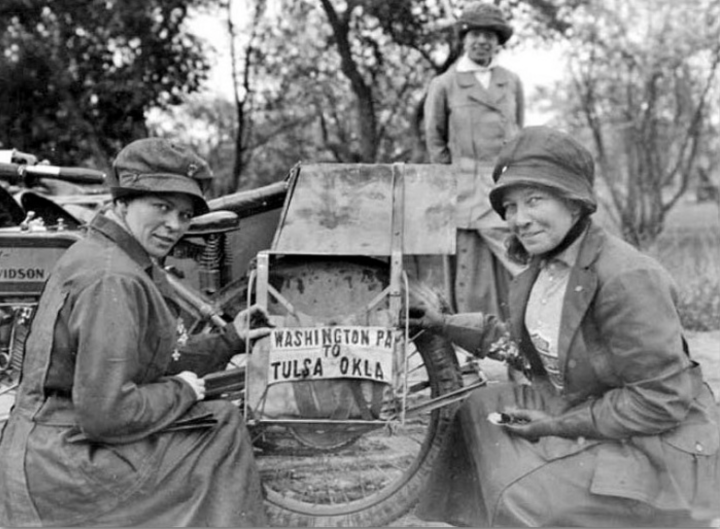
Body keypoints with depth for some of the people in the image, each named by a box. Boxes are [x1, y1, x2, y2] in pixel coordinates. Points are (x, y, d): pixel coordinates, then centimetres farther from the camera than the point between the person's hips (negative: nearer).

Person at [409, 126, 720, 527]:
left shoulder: (627, 278, -26)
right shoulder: (543, 265, 1)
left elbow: (663, 399, -25)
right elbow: (526, 340, 18)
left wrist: (560, 426, -20)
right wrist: (442, 324, 10)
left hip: (658, 447, -9)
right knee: (485, 408, 5)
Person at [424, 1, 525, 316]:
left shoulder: (512, 83, 12)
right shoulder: (444, 85, 2)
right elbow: (435, 141, 9)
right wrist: (454, 182, 4)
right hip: (468, 196, -3)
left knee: (513, 278, -2)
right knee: (472, 284, -3)